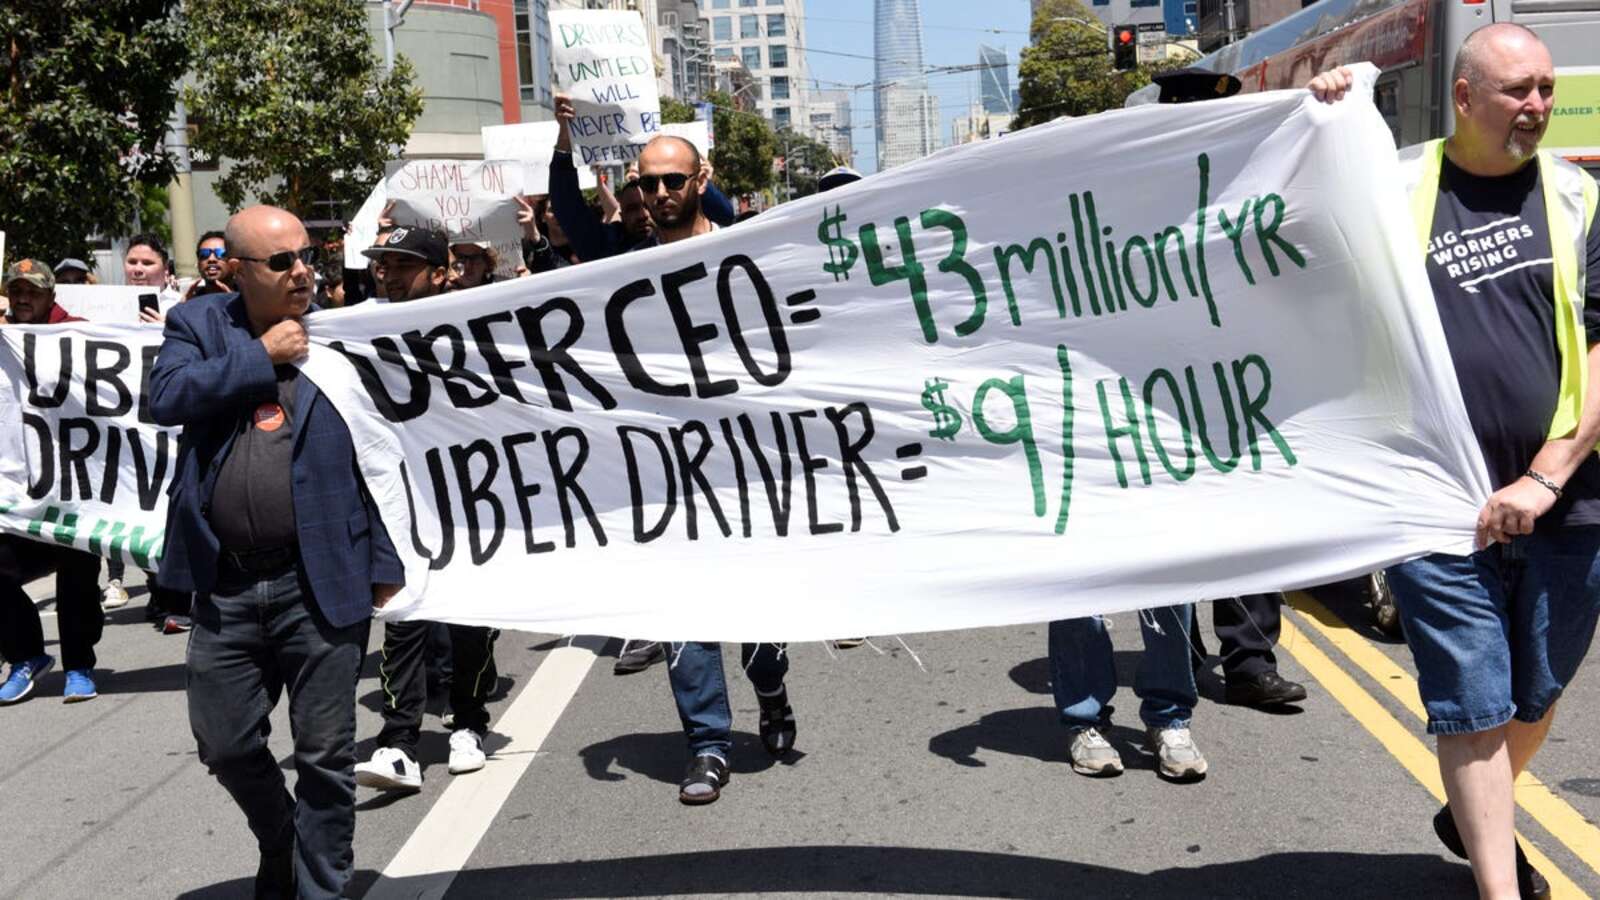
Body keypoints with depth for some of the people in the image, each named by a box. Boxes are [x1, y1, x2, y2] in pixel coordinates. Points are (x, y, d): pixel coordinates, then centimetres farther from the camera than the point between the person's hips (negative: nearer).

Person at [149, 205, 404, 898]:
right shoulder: (197, 325, 8)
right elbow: (165, 399, -11)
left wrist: (385, 566, -4)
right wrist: (261, 355, -9)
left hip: (320, 582, -2)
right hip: (225, 587, 3)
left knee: (326, 756, 5)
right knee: (225, 745, 14)